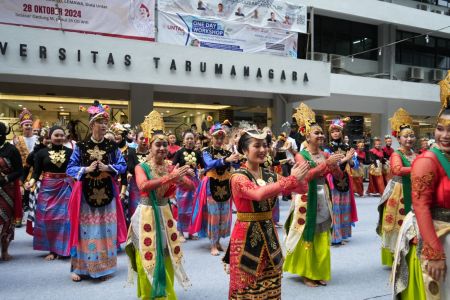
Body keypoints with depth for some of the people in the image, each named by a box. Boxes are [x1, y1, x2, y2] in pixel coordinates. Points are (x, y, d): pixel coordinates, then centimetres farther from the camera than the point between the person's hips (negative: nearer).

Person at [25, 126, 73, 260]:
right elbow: (36, 171, -1)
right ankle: (52, 249, 14)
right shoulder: (42, 152, 1)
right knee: (48, 218, 3)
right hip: (48, 188, 1)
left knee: (64, 217, 0)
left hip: (66, 188, 0)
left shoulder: (70, 152, 0)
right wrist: (32, 182, -19)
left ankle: (63, 248, 12)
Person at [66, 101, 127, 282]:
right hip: (85, 193, -1)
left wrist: (108, 168, -14)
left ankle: (104, 267, 19)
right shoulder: (80, 146, -1)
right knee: (85, 229, 3)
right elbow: (70, 168, -1)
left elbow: (123, 166, 3)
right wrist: (86, 169, -17)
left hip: (107, 193, 1)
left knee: (105, 228, 7)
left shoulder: (112, 146, 2)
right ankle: (79, 267, 16)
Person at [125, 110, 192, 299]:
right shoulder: (141, 167, -8)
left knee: (166, 261, 12)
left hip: (165, 215, 4)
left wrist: (182, 178, -24)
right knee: (148, 262, 5)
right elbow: (143, 186, -30)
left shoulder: (171, 167, 2)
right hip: (146, 216, -3)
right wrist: (170, 177, -37)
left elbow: (191, 187, -3)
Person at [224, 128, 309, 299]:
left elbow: (302, 189, 0)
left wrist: (298, 178, -22)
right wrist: (292, 179, -30)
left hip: (269, 236, 6)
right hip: (246, 237, -6)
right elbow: (259, 194, -32)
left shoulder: (271, 176, 6)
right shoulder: (238, 177, -13)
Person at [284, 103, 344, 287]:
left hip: (323, 197, 5)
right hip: (307, 198, -5)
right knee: (307, 236, 2)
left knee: (322, 236, 11)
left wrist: (334, 165, -15)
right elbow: (307, 175, -23)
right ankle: (307, 274, 15)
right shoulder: (301, 155, -8)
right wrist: (327, 164, -28)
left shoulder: (325, 154, 8)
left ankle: (319, 272, 25)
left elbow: (339, 176, 6)